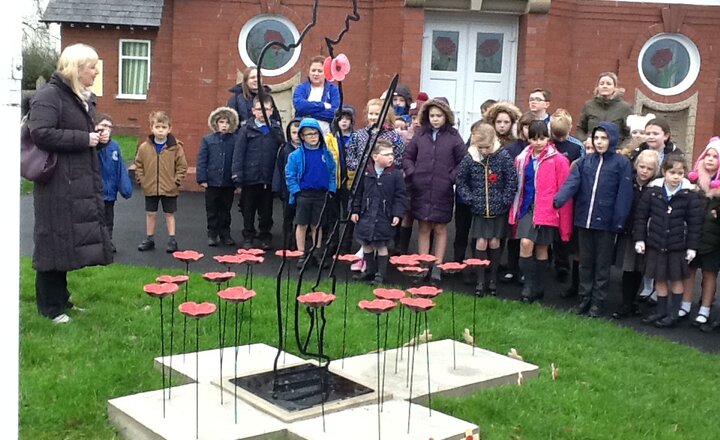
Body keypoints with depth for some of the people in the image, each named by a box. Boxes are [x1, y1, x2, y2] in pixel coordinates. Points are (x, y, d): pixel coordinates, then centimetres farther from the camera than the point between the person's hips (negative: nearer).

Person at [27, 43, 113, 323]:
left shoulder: (86, 98, 17)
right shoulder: (49, 96, -11)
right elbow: (41, 133, -22)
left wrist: (100, 138, 6)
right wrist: (84, 139, -19)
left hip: (82, 183, 9)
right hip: (58, 185, -9)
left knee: (71, 242, 14)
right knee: (55, 243, -3)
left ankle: (61, 299, 26)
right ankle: (50, 307, 6)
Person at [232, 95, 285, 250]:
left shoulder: (277, 129, 4)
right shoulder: (247, 130, -2)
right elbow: (238, 154, -5)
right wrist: (237, 177, -11)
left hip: (269, 179, 1)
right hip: (250, 178, -1)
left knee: (266, 211, 11)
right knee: (248, 210, 9)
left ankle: (265, 237, 24)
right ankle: (248, 237, 21)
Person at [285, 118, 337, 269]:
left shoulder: (327, 154, 1)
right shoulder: (296, 155, -7)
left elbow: (332, 174, 7)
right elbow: (290, 175, -3)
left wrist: (331, 191, -1)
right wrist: (296, 191, -9)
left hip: (321, 194, 2)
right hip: (303, 194, -2)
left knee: (317, 225, 12)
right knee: (302, 225, 5)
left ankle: (317, 253, 23)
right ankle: (301, 255, 14)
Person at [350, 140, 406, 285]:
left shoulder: (396, 174, -6)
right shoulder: (365, 172, -1)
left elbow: (399, 196, -5)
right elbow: (358, 193, 6)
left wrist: (397, 214, -10)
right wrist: (355, 211, 4)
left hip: (384, 217, -3)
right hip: (366, 216, 3)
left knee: (381, 246, 4)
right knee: (366, 244, 13)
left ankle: (380, 274, 17)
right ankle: (369, 270, 31)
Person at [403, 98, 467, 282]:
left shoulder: (453, 137, -1)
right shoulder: (420, 134, 6)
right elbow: (408, 156, 13)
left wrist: (452, 177, -7)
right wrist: (411, 173, 0)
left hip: (443, 191, -2)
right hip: (421, 189, 2)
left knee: (440, 228, 6)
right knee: (424, 227, 8)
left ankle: (437, 266, 13)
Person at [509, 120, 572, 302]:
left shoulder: (558, 161, -6)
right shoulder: (522, 159, 6)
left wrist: (565, 223, -6)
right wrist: (514, 212, 9)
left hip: (547, 211, -2)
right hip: (527, 208, 2)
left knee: (541, 249, 7)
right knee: (526, 243, -16)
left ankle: (538, 289, 23)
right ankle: (528, 284, -1)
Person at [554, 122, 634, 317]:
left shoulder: (622, 163, -4)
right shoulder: (585, 161, 6)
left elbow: (624, 194, -8)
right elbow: (572, 182, -6)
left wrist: (619, 221, -15)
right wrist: (559, 199, -25)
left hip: (606, 222, -4)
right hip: (584, 220, 4)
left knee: (602, 264, 7)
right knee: (585, 262, 13)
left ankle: (598, 301, 16)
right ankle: (584, 298, 23)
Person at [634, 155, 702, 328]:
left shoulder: (689, 195, -9)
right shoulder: (653, 191, -5)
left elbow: (695, 222, -5)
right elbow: (641, 215, 1)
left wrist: (692, 247, -6)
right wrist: (640, 239, -2)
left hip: (677, 246, -2)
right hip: (656, 244, 2)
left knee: (676, 280, 10)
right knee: (659, 279, 12)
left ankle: (673, 314, 21)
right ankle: (661, 311, 26)